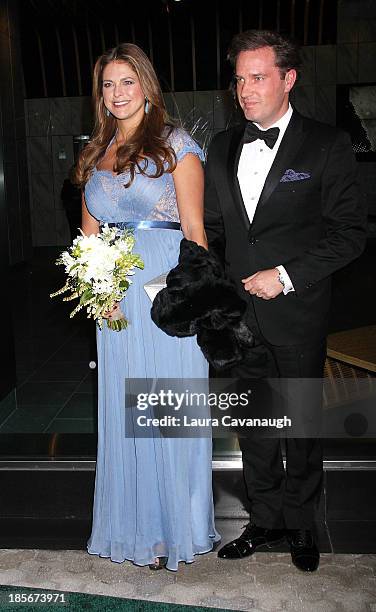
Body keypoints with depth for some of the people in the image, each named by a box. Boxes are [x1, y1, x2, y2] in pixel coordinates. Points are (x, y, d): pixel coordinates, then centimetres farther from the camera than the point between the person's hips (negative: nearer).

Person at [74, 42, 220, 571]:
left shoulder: (175, 143, -1)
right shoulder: (95, 154, 14)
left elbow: (194, 228, -4)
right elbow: (89, 233, 17)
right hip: (115, 297, 5)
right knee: (123, 411, 10)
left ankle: (176, 527, 22)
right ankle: (137, 525, 28)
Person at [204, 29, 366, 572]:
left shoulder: (327, 145, -5)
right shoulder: (222, 147, 9)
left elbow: (350, 232, -8)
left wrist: (286, 276, -16)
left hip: (298, 316, -4)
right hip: (240, 316, 4)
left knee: (302, 426, 11)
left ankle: (301, 524, 33)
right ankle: (267, 521, 34)